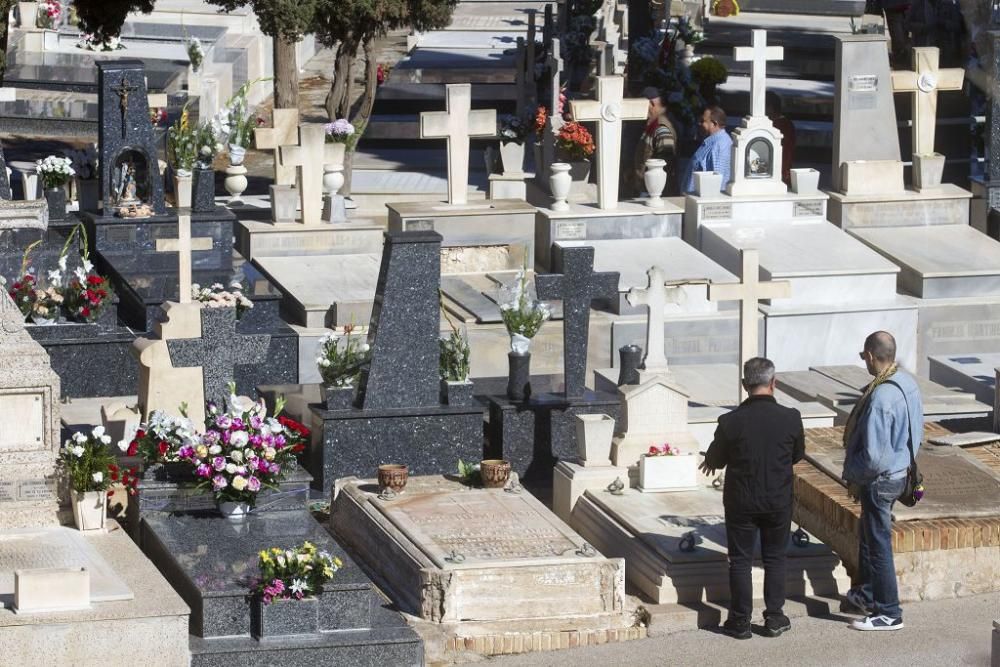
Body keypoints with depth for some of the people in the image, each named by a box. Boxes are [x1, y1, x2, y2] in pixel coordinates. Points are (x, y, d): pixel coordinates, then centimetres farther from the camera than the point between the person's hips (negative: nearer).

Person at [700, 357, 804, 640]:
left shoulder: (731, 421, -16)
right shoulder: (791, 418, -13)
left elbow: (716, 459, 0)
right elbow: (797, 455, 5)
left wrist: (710, 460, 24)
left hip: (741, 502, -1)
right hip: (778, 501, 1)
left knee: (740, 561, 10)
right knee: (775, 559, 16)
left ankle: (740, 621, 14)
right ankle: (774, 618, 20)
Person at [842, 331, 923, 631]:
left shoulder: (880, 398, -30)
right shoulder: (907, 382, -1)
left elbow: (874, 456, -29)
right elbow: (912, 433, 11)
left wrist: (853, 477, -10)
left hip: (880, 480, -9)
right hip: (900, 469, 9)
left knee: (878, 543, 3)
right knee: (868, 536, 25)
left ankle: (888, 614, 11)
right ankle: (867, 594, 41)